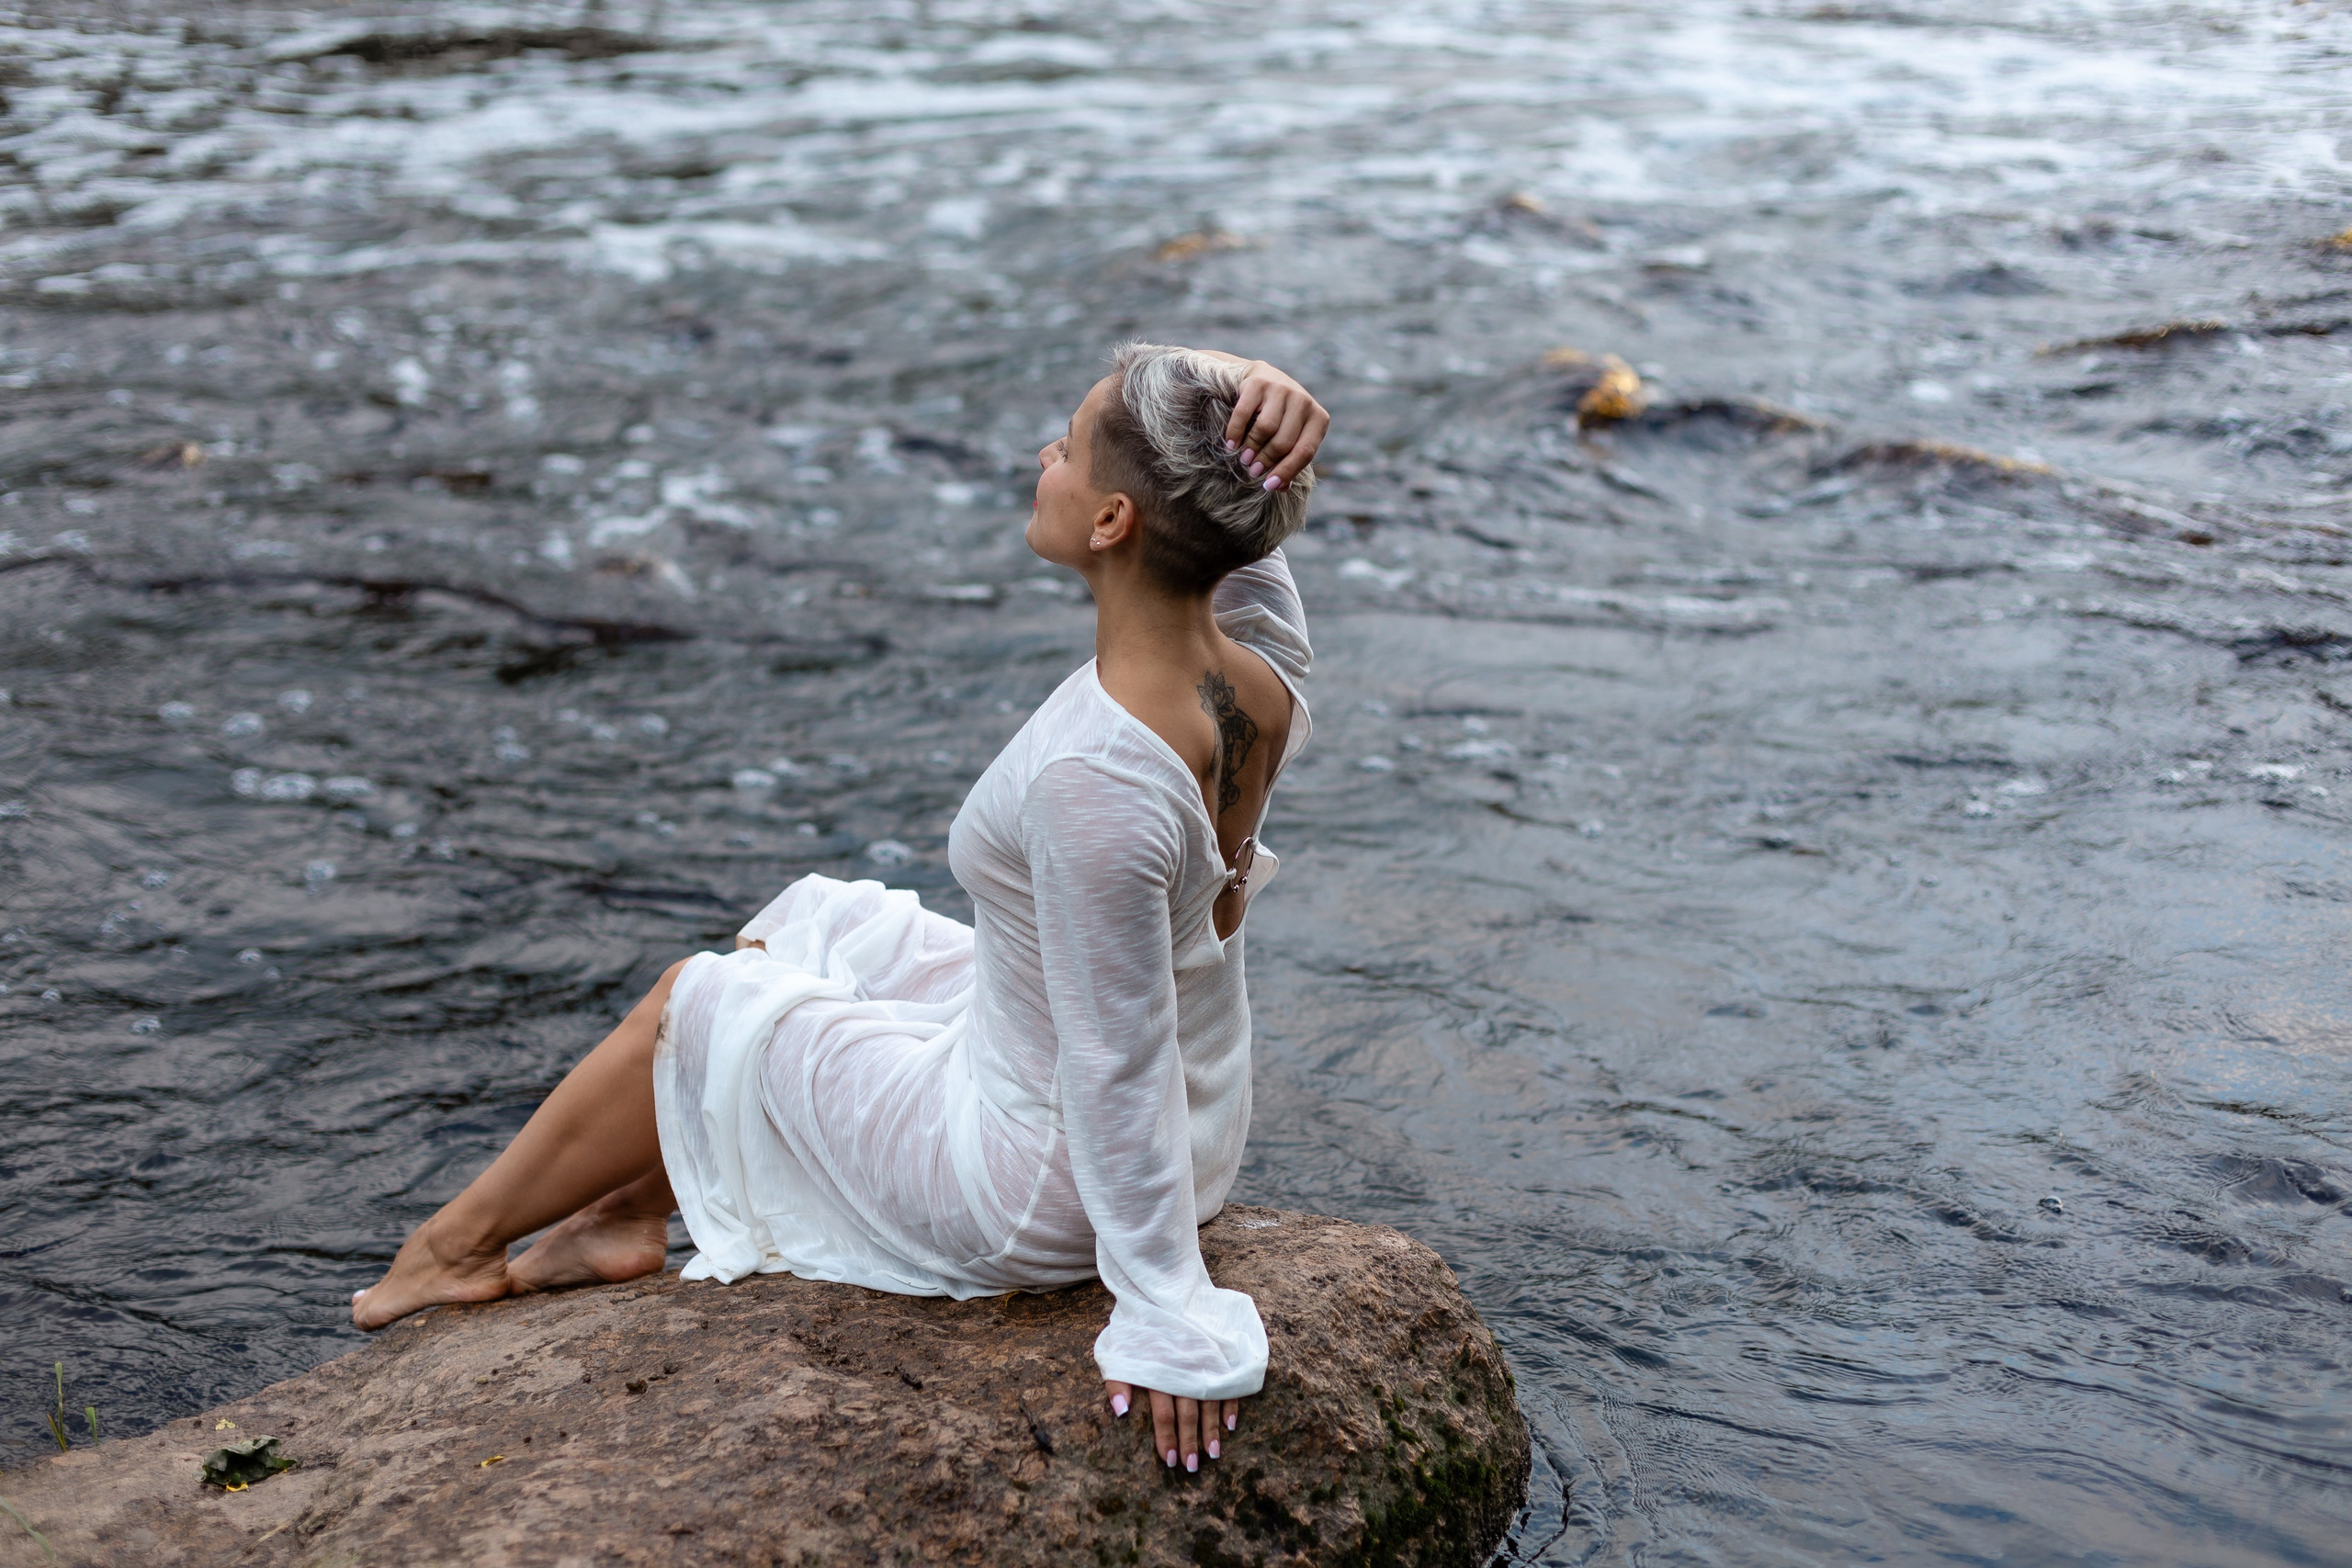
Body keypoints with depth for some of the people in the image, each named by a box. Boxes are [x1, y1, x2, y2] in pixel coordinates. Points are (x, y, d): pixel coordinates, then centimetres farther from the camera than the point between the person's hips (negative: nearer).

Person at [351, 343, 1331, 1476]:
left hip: (1031, 1194, -8)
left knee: (697, 1006, 15)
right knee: (803, 927, 22)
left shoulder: (1091, 777, -37)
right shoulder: (1263, 659, -14)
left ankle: (461, 1243, 41)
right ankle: (635, 1210, 39)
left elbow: (1120, 1068, -30)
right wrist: (1256, 394, -24)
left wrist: (1167, 1316, -20)